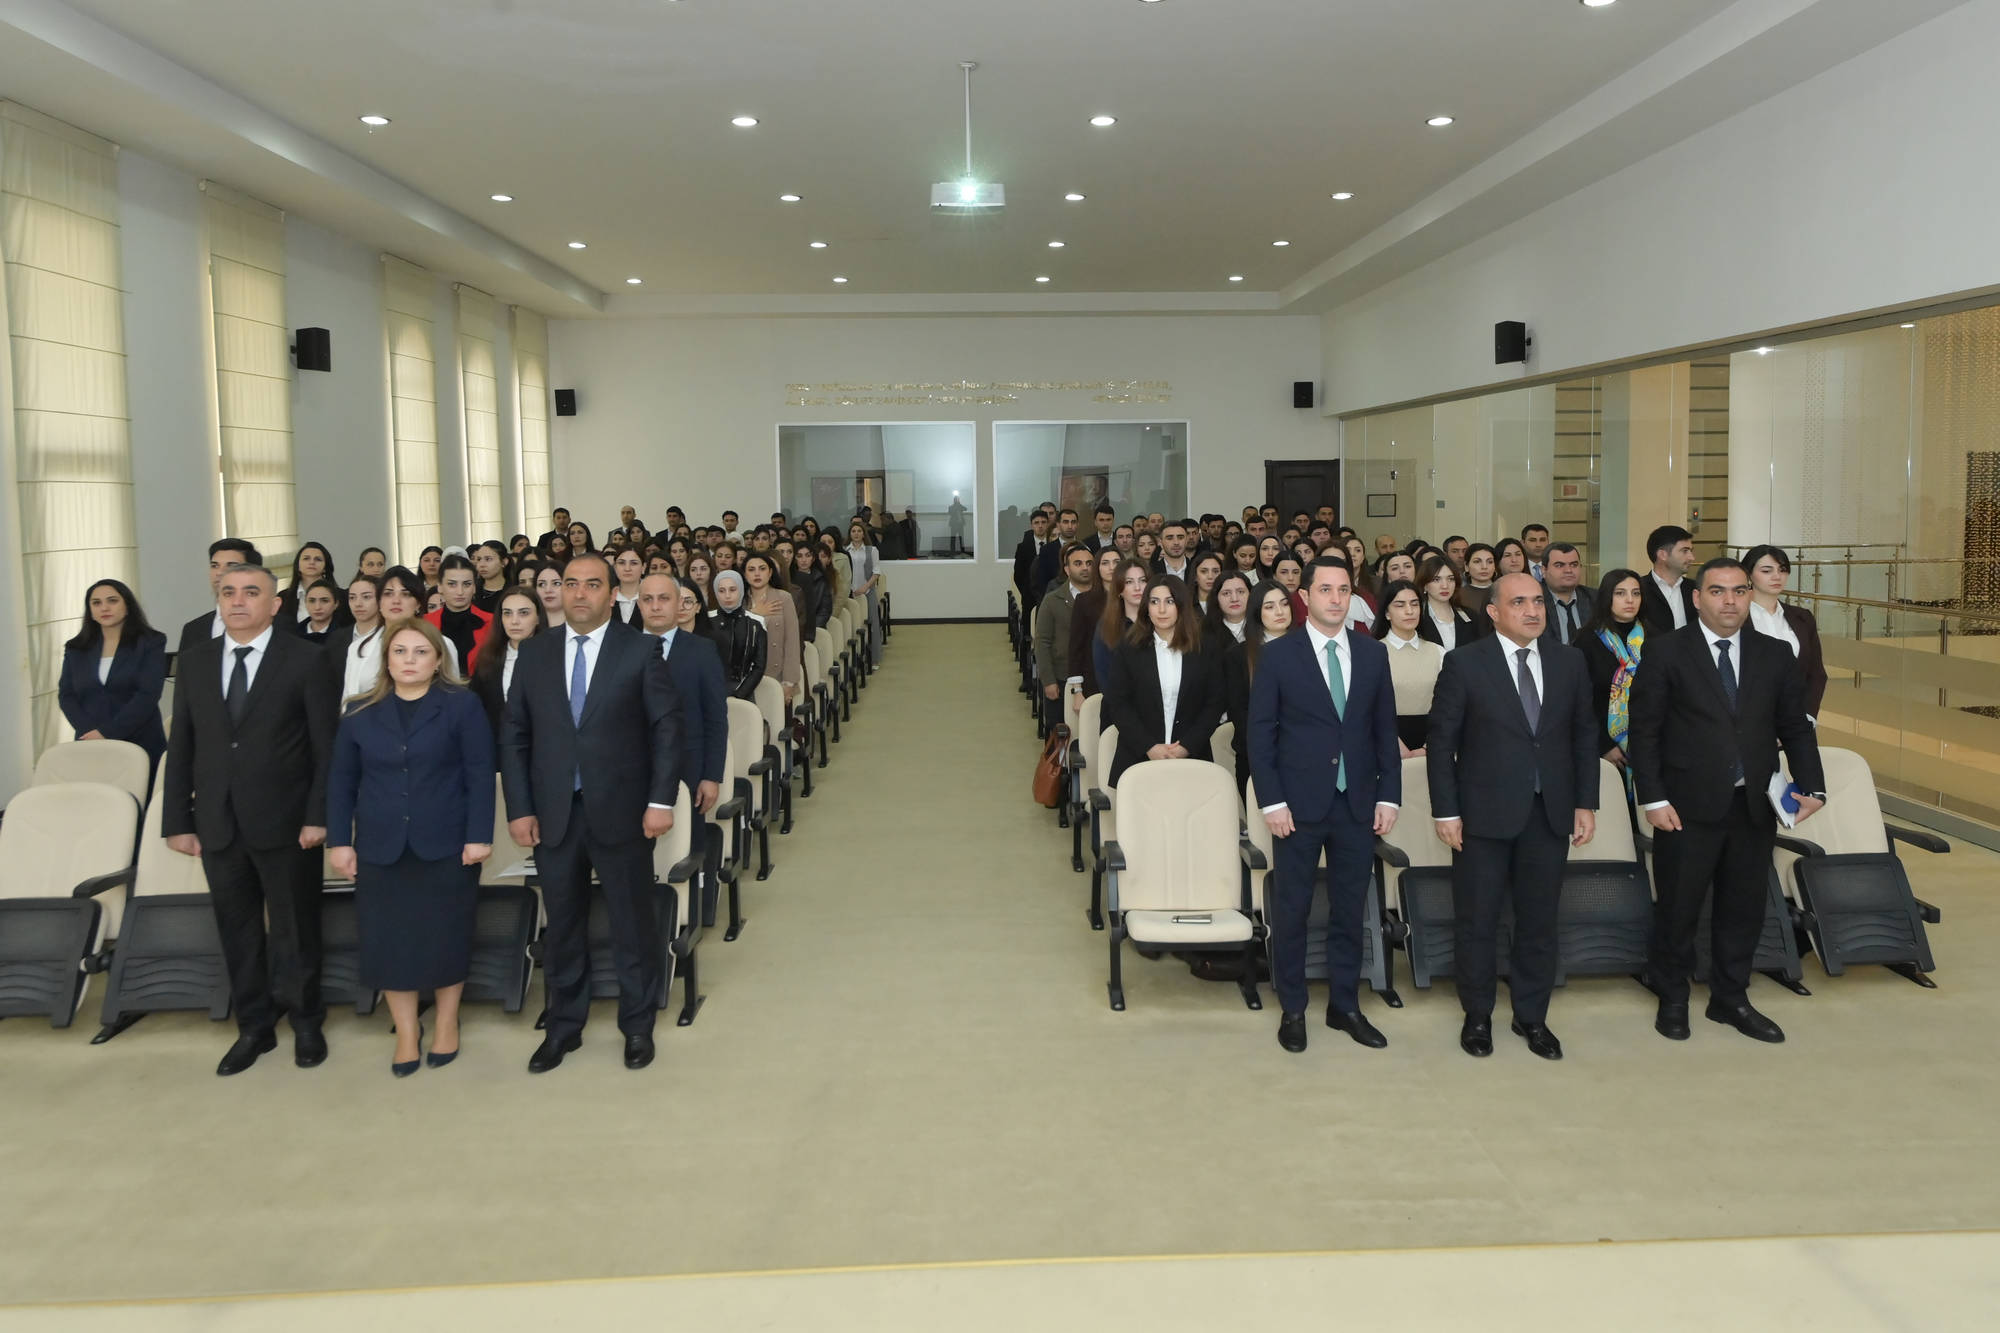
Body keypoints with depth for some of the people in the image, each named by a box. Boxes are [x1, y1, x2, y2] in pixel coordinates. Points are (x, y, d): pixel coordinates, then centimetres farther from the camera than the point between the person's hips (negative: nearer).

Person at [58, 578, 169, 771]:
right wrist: (88, 732, -10)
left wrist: (107, 732, -14)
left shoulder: (150, 643, 2)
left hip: (141, 747, -3)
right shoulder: (76, 649, 13)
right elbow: (66, 695, 7)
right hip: (90, 750, 3)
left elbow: (148, 695, -8)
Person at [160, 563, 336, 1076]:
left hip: (284, 822, -3)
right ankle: (254, 1027, 26)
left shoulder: (304, 659, -5)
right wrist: (177, 821, 4)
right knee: (237, 930, 11)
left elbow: (325, 745, -6)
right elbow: (180, 747, 8)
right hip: (217, 823, 4)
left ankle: (306, 1023, 26)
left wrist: (318, 816, -12)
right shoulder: (195, 661, 7)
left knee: (294, 928, 9)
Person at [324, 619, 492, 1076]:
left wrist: (479, 835, -12)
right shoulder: (360, 712, 8)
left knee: (446, 937, 5)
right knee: (389, 940, 3)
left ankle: (446, 1023, 22)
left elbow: (480, 775, -5)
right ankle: (406, 1031, 15)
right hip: (381, 848, 3)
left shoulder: (462, 706, -1)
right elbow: (341, 780, 9)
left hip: (446, 845, -2)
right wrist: (339, 840, 2)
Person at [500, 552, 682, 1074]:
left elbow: (666, 727, -5)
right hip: (553, 813, 3)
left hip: (621, 811, -2)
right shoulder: (535, 652, 5)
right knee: (562, 925, 13)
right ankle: (563, 1026, 28)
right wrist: (519, 808, -1)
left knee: (633, 923, 8)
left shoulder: (641, 649, -3)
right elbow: (514, 735, 6)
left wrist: (661, 800, -10)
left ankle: (638, 1026, 24)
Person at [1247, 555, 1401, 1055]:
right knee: (1291, 910, 5)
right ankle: (1292, 1010, 18)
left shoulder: (1372, 653, 7)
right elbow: (1260, 732, -4)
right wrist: (1272, 801, -10)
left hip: (1358, 803, 3)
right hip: (1299, 803, -3)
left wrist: (1389, 796, 3)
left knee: (1350, 910, 10)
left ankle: (1345, 1005, 24)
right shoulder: (1278, 654, -4)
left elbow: (1386, 729, 9)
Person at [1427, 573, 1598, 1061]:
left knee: (1539, 920, 11)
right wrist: (1445, 811, -9)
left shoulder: (1569, 662, 5)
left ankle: (1532, 1017, 26)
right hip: (1484, 813, -3)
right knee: (1477, 921, 7)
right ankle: (1477, 1016, 23)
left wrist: (1586, 803, 5)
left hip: (1550, 813, 3)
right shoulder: (1464, 663, -6)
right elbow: (1441, 741, -6)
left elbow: (1584, 735, 10)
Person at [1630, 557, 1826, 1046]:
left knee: (1744, 907, 13)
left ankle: (1730, 1000, 31)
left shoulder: (1775, 655, 7)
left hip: (1754, 806, 4)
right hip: (1688, 807, -4)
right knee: (1678, 908, 8)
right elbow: (1644, 731, -6)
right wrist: (1653, 799, -12)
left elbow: (1795, 727, 10)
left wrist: (1812, 787, -1)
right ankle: (1672, 1000, 27)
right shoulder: (1666, 652, -5)